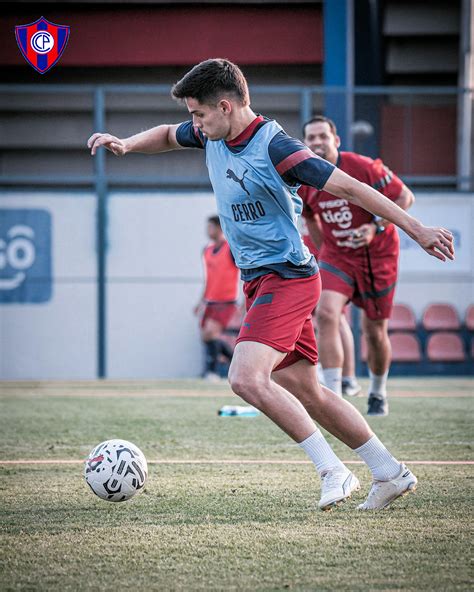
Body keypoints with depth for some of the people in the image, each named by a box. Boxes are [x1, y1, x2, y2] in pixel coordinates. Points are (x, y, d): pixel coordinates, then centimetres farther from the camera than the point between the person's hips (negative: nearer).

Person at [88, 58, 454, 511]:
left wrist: (417, 230, -23)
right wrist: (127, 144, 4)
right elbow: (168, 136, 26)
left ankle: (332, 470, -17)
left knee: (247, 378, -24)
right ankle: (391, 473, 21)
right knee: (304, 392, 12)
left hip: (286, 279, -9)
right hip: (260, 282, 9)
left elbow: (347, 187, -22)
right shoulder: (214, 136, 4)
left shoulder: (273, 146, -21)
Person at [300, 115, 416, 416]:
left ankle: (378, 394, 35)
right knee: (327, 314, -23)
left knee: (375, 331, 7)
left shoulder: (363, 167, -20)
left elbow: (405, 197, -15)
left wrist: (376, 227, -27)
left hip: (377, 255, -2)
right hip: (337, 256, 2)